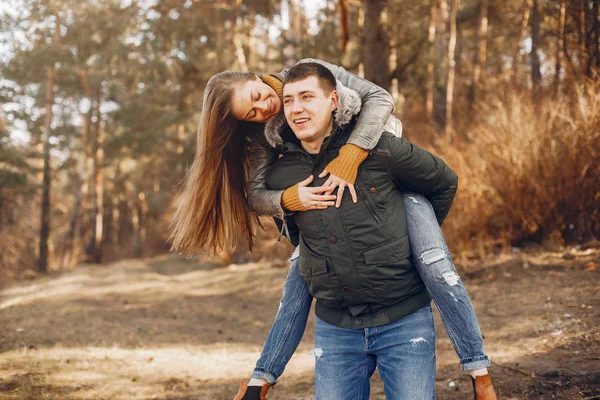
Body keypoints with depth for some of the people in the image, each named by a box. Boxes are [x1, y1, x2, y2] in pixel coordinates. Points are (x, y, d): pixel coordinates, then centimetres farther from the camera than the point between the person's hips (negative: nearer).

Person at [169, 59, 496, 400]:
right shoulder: (264, 135, -8)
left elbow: (379, 97, -23)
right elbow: (254, 196, -13)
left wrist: (350, 156, -36)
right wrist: (289, 199, -36)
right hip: (333, 194, 3)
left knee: (434, 265, -20)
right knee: (299, 282, -3)